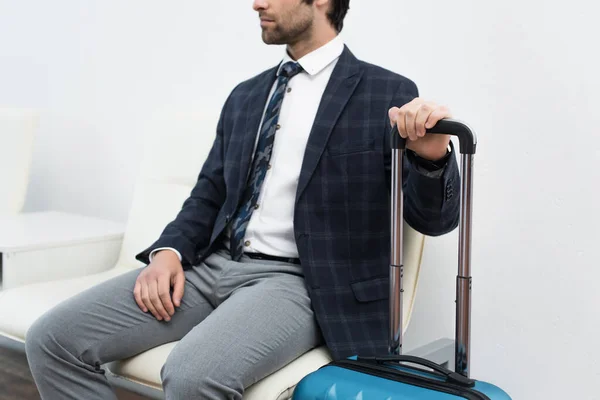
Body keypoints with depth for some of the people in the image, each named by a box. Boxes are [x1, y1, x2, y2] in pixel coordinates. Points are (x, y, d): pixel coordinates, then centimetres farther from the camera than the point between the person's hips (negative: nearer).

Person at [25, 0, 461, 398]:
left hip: (298, 280, -6)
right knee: (53, 338, -9)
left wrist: (433, 156, -25)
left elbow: (434, 218, -3)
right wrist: (169, 251, -1)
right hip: (213, 265, 6)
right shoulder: (245, 96, 18)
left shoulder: (386, 95, -1)